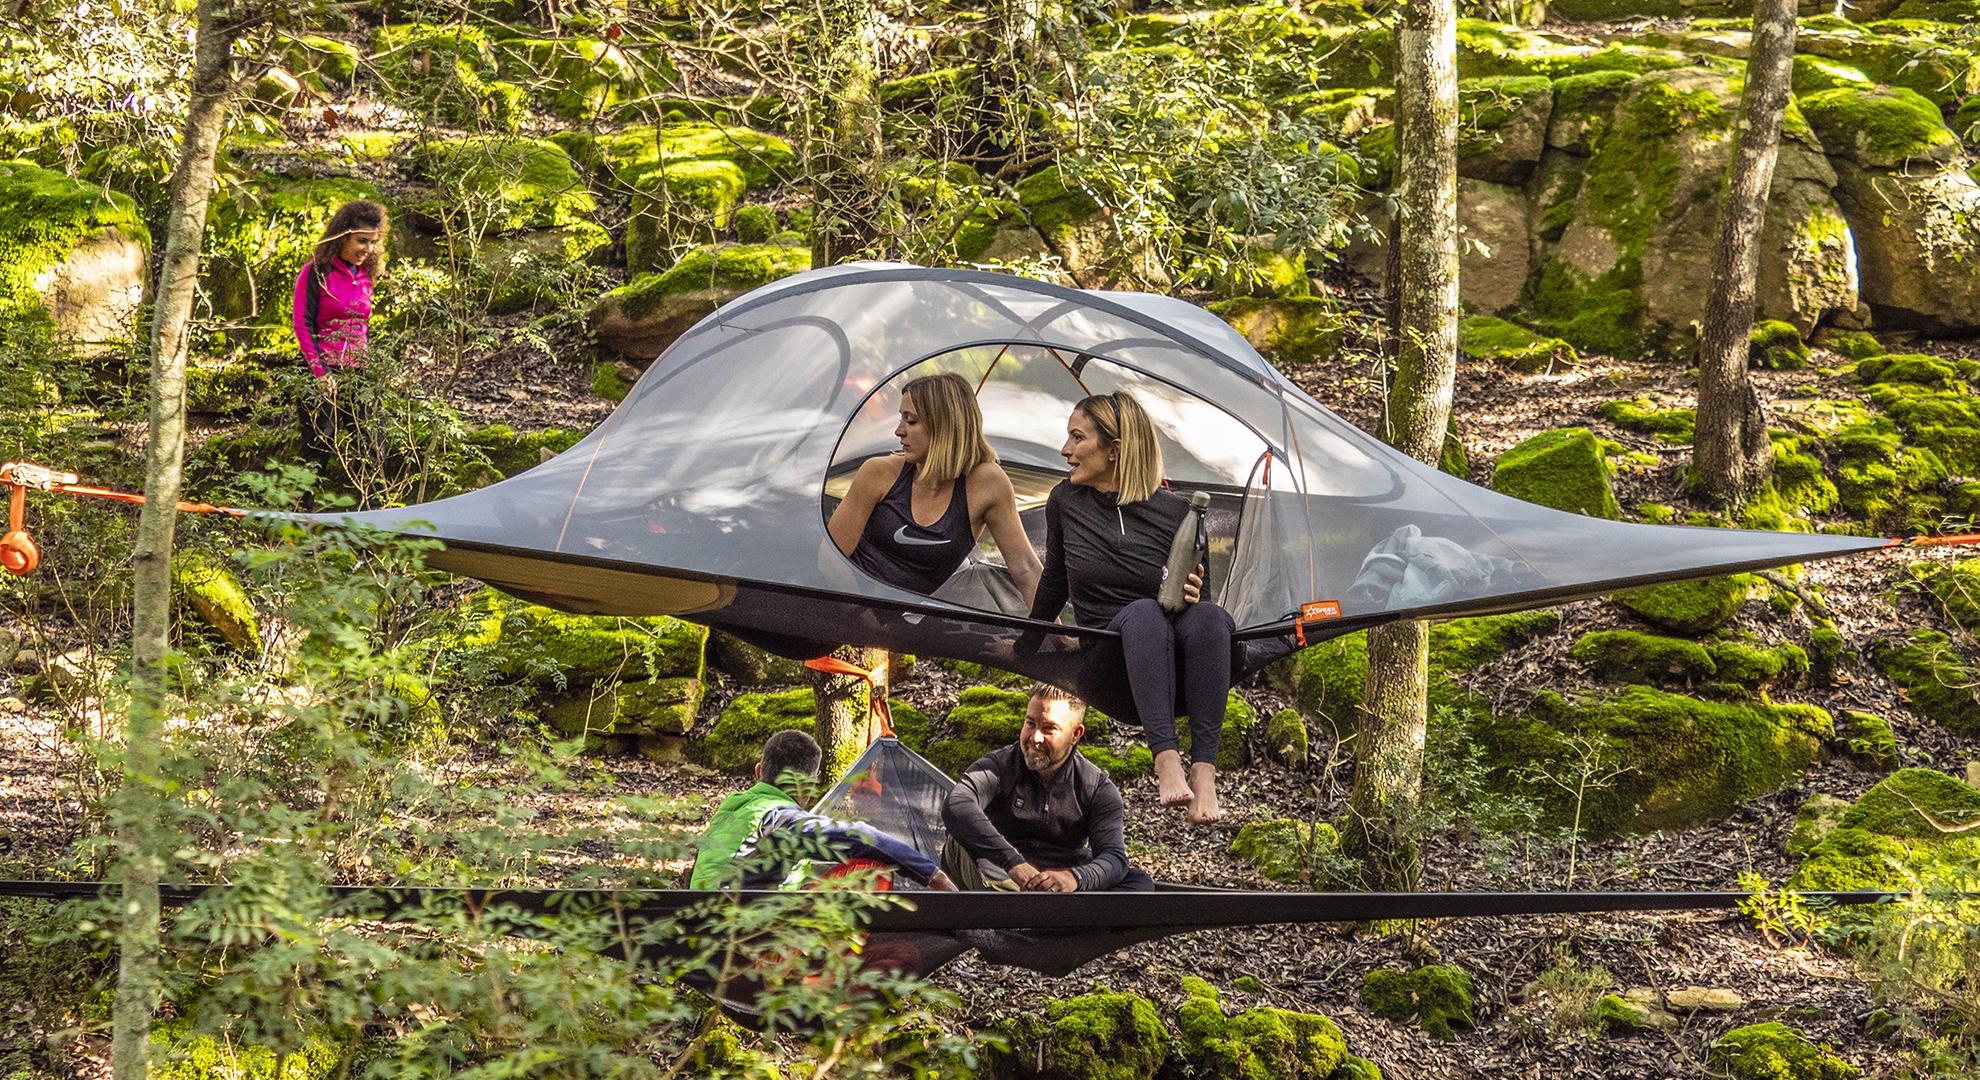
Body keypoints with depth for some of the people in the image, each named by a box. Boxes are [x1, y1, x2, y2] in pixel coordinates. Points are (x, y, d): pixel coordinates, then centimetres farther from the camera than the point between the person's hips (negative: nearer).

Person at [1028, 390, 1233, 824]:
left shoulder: (1175, 511, -4)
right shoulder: (1065, 502, 4)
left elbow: (1194, 595, 4)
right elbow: (1055, 580, 21)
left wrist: (1189, 593, -20)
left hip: (1175, 663, 0)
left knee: (1207, 615, -36)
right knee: (1143, 612, -36)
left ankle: (1203, 770, -44)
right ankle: (1166, 760, -50)